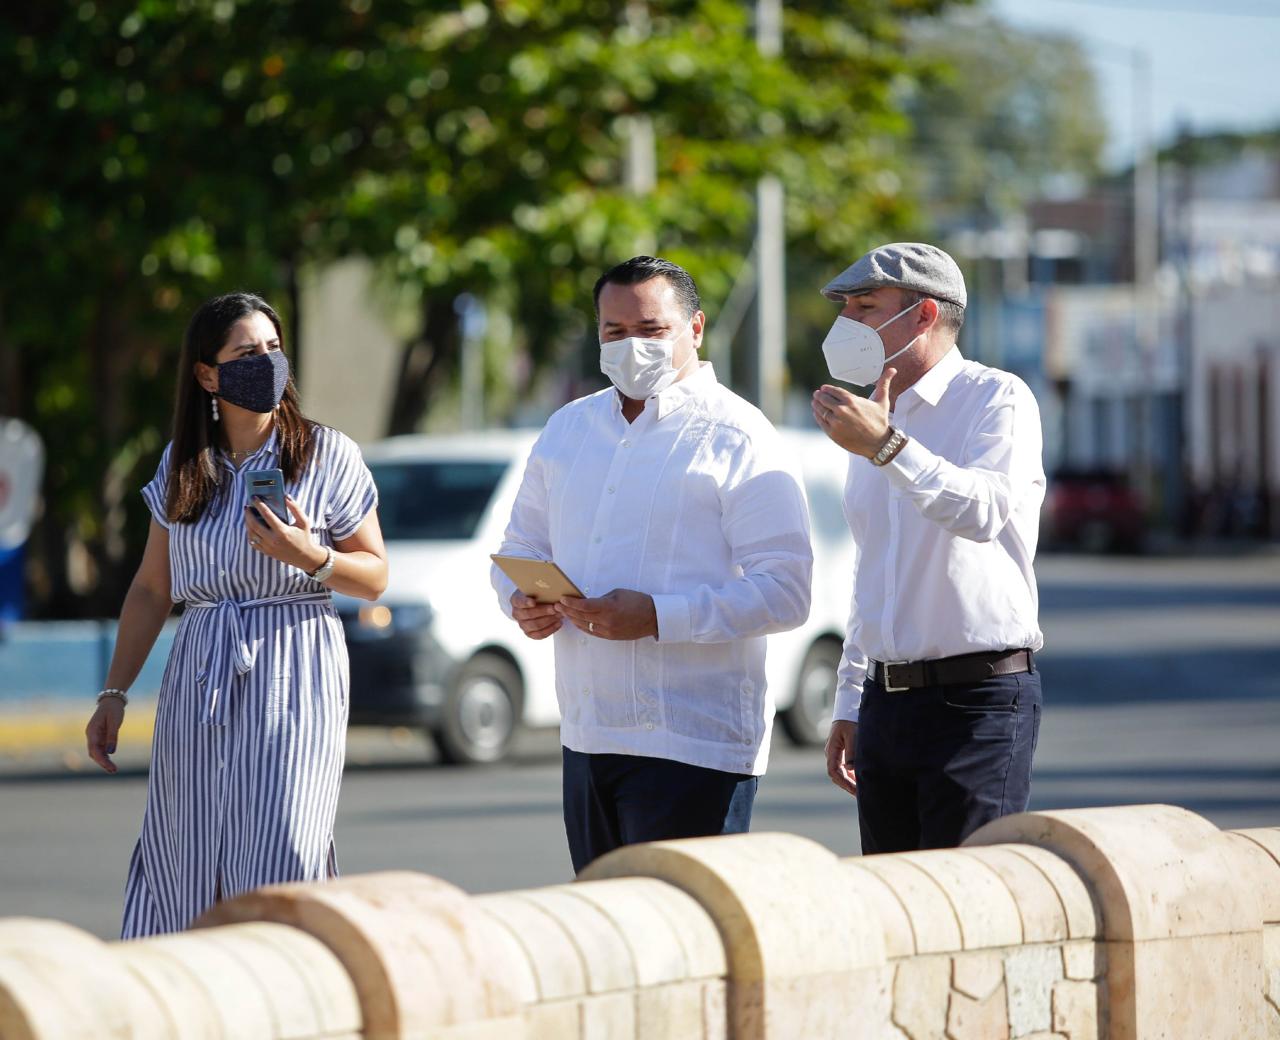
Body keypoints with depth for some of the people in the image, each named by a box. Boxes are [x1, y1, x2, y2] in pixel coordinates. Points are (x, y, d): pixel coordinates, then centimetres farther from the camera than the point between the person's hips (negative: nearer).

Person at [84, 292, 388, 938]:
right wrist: (114, 694, 13)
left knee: (279, 868, -13)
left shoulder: (327, 455, 1)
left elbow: (374, 576, 4)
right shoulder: (182, 466, 10)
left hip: (294, 677, -3)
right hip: (199, 682, 3)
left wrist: (310, 558, -16)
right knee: (190, 873, 0)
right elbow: (152, 590, 17)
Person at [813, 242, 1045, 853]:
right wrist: (849, 705, 22)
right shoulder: (872, 420, 19)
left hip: (978, 699, -8)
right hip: (886, 704, 8)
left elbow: (984, 511, -25)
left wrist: (886, 446, -31)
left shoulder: (996, 399, -5)